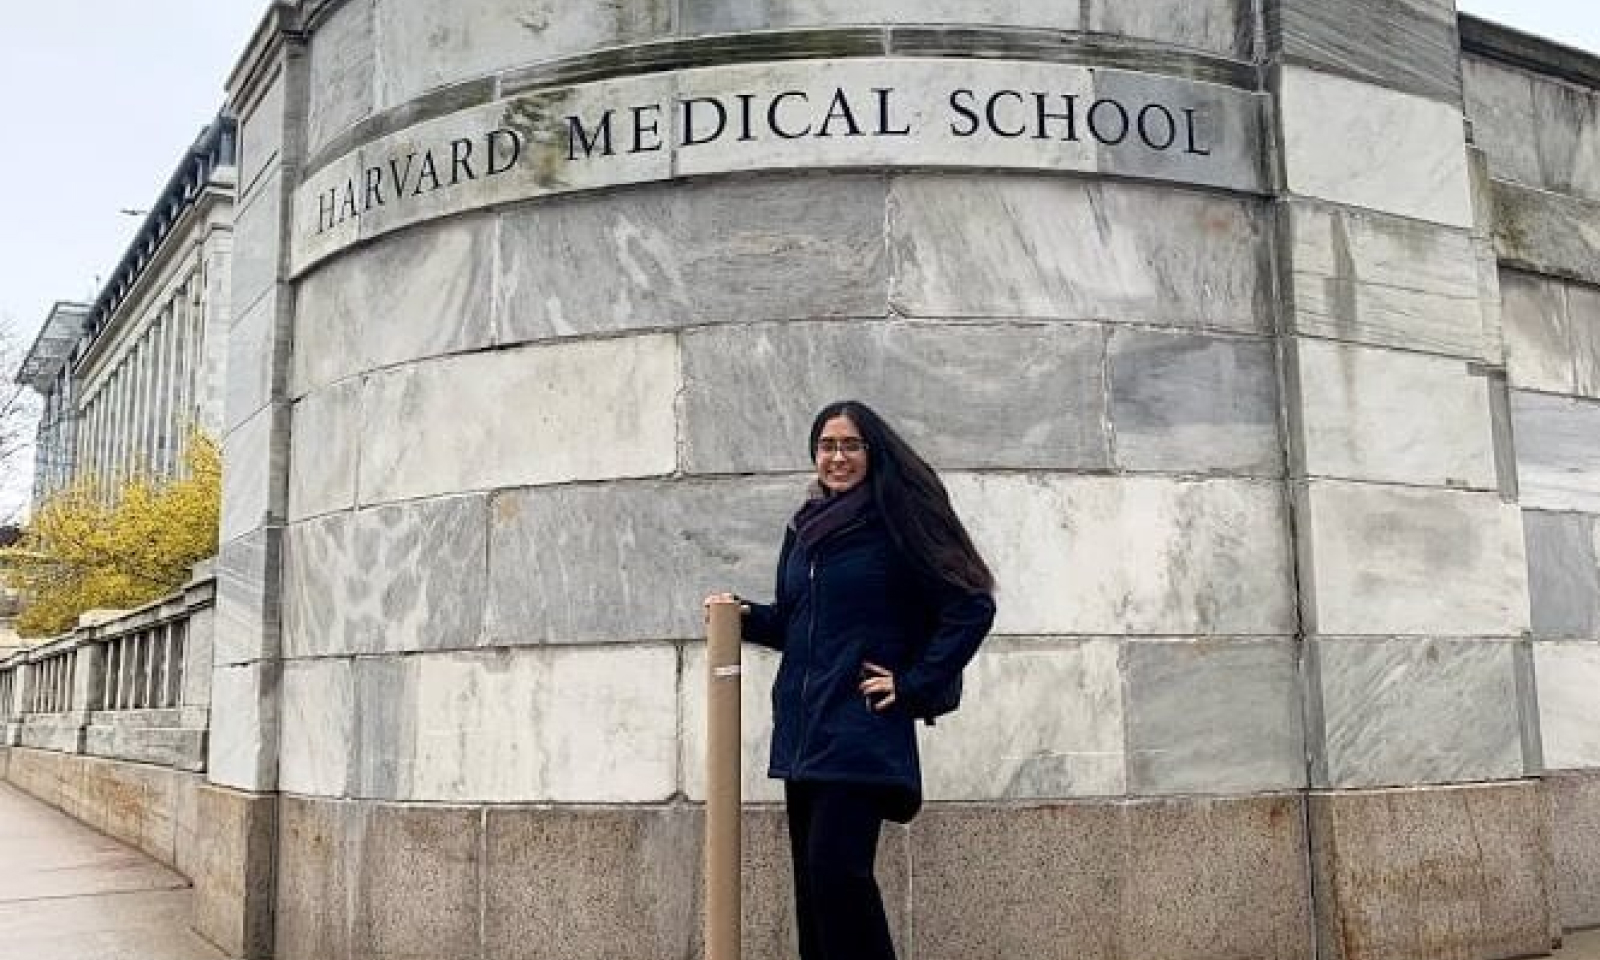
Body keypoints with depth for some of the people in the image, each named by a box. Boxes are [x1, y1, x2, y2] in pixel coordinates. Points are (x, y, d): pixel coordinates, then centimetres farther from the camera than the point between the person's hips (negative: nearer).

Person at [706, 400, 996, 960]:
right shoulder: (804, 528, 13)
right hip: (802, 730, 7)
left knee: (836, 869, -15)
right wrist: (746, 616, 4)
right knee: (811, 876, 9)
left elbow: (972, 607, -8)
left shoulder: (897, 521, -6)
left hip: (863, 730, -6)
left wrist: (913, 687, -9)